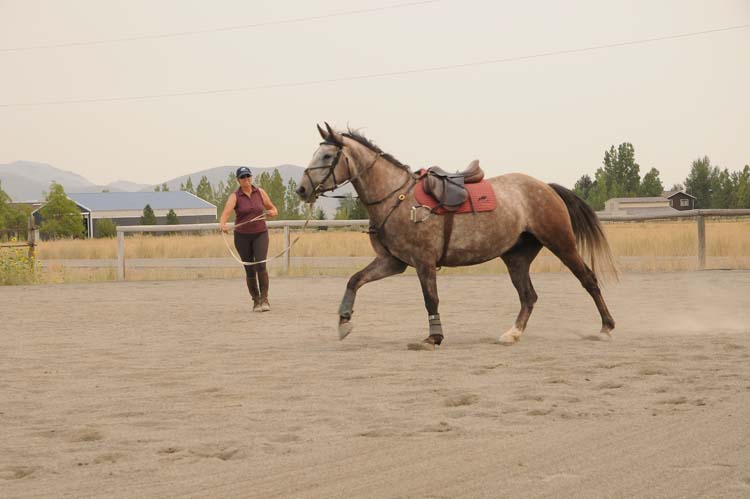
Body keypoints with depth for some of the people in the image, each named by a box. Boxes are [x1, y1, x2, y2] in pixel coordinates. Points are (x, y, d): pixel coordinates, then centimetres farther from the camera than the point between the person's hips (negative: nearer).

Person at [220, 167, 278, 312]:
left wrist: (272, 212, -14)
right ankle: (256, 301, 17)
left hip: (260, 234, 0)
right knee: (249, 270, 3)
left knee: (261, 265, -18)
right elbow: (226, 212, -25)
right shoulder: (235, 196, -7)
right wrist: (222, 224, -46)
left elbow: (274, 210, 11)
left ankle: (264, 299, -12)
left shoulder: (260, 192, 1)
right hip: (242, 236, 0)